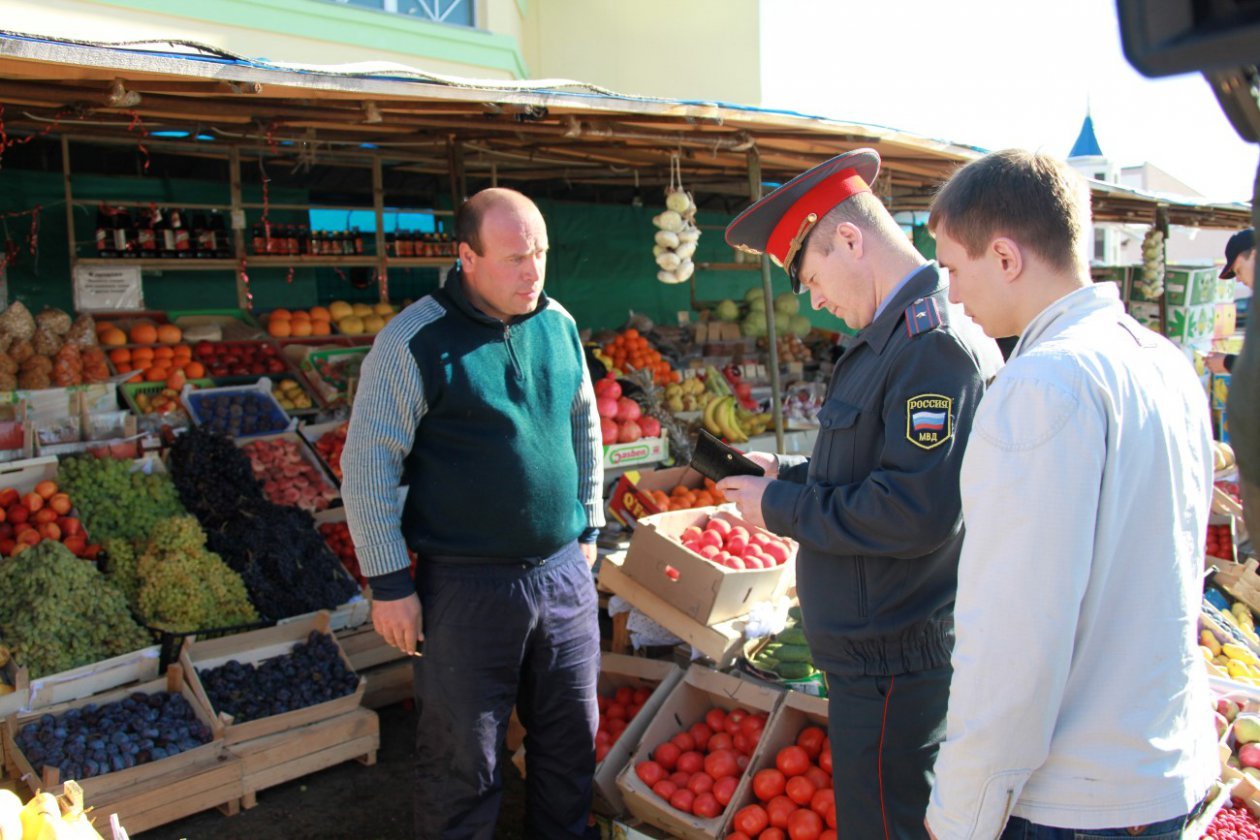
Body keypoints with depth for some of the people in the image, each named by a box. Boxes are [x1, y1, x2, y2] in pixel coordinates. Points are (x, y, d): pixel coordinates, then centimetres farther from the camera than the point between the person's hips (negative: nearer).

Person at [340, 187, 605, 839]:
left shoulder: (559, 324, 4)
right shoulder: (415, 341, -13)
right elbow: (367, 467, -10)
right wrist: (389, 583, -10)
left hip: (564, 570, 5)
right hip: (467, 584, -5)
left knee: (571, 739, 17)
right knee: (464, 762, 10)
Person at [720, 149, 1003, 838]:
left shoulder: (934, 343, -21)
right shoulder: (895, 335, 11)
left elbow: (916, 511, -27)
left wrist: (781, 510, -17)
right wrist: (789, 474, 9)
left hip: (895, 668, -10)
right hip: (878, 648, 10)